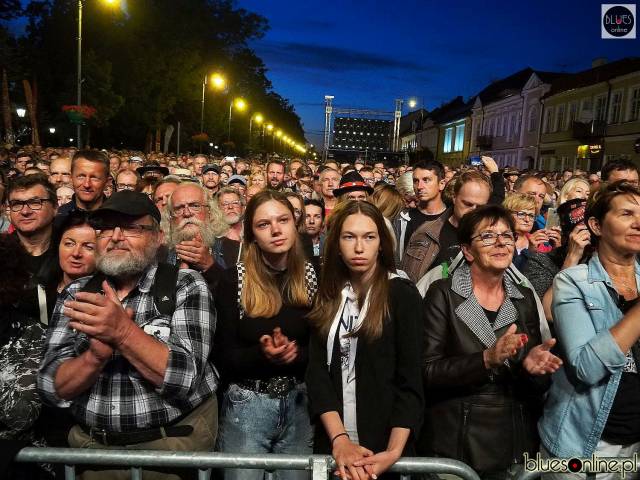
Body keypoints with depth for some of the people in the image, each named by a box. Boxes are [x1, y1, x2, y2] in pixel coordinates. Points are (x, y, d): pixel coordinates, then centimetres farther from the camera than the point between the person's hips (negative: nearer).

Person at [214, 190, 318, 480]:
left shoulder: (313, 276, -2)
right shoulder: (234, 280, -9)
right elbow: (223, 357, -7)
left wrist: (296, 354, -19)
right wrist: (263, 355, -24)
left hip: (301, 404, 2)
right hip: (247, 406, -2)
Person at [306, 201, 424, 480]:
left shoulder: (403, 295, -7)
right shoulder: (328, 297, 2)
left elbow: (411, 380, -10)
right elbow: (316, 371, -5)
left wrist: (394, 451, -21)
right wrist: (339, 440, -17)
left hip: (384, 444, -3)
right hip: (332, 442, 3)